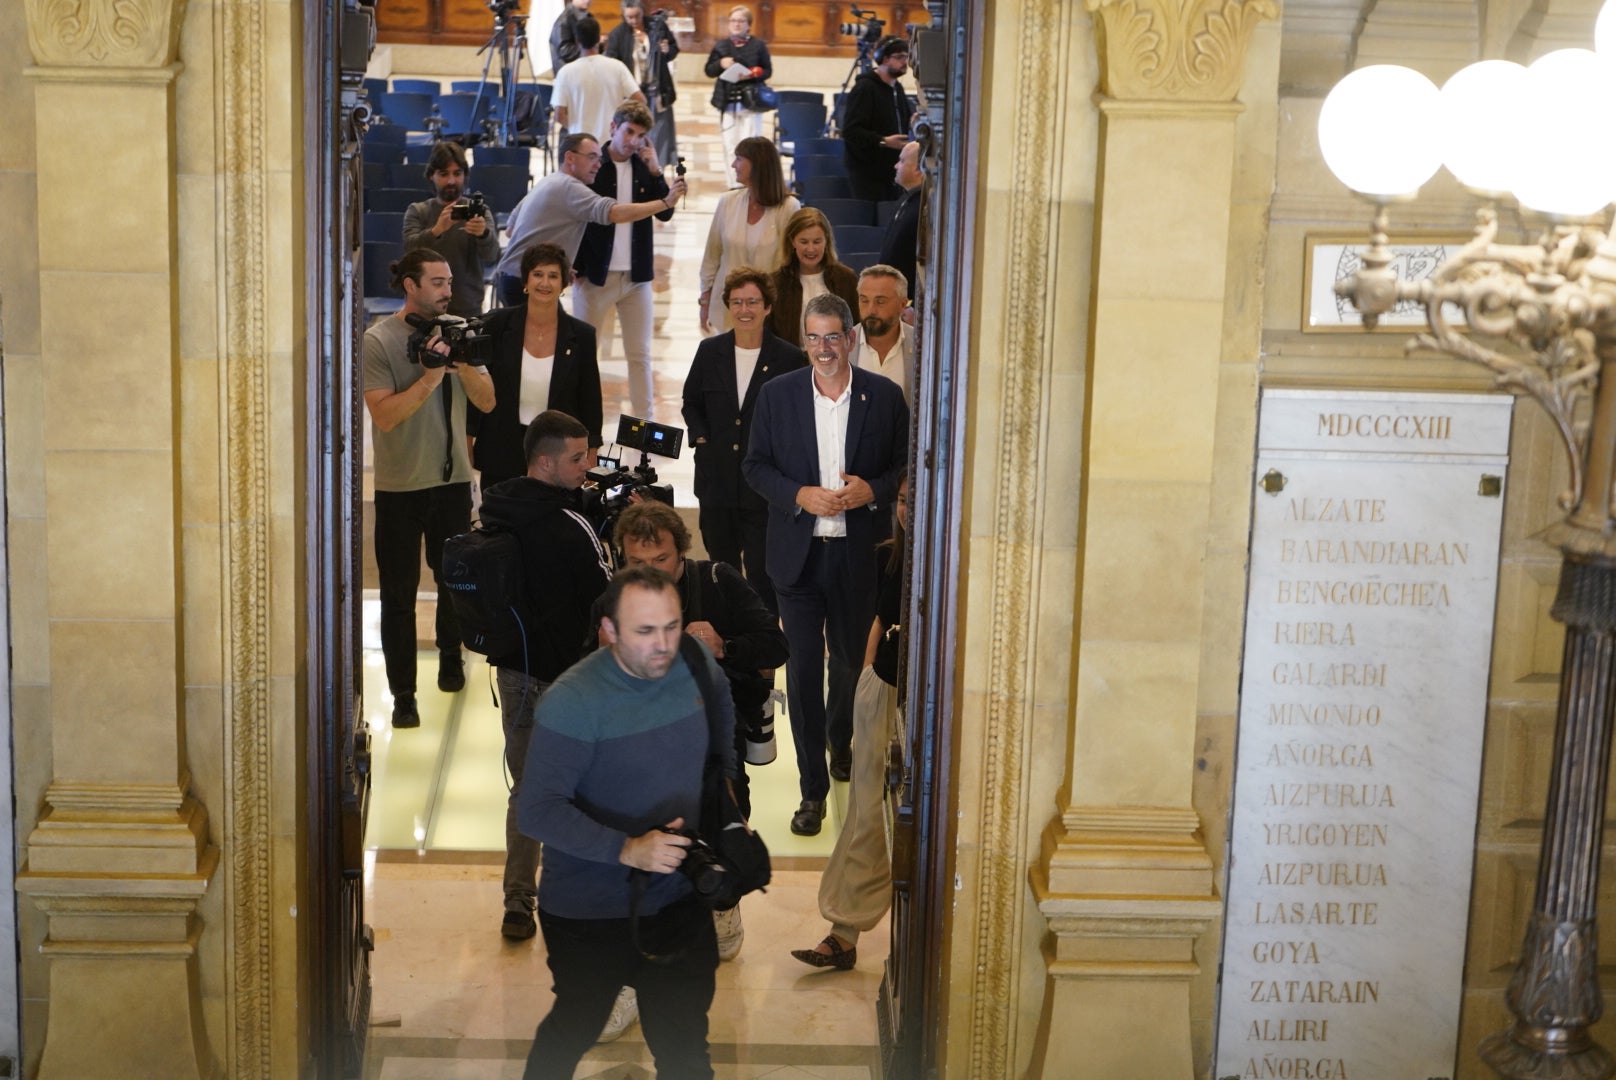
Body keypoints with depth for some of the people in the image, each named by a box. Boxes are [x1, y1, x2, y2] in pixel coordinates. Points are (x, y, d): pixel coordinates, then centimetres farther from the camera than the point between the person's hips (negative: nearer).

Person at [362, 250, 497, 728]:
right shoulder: (378, 340, -11)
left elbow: (487, 402, 0)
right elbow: (384, 415, -20)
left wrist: (463, 364, -17)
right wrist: (430, 377, -26)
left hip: (453, 478, 4)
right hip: (400, 487, -4)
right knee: (399, 594, 2)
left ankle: (450, 658, 42)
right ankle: (403, 694, 10)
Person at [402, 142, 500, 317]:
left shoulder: (478, 211, 4)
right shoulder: (417, 212, 6)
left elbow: (491, 257, -13)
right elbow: (410, 248, -13)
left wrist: (483, 233, -35)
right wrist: (436, 230, -33)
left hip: (468, 311, 0)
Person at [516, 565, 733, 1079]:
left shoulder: (699, 664, -7)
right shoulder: (572, 700, -24)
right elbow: (537, 810, -27)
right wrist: (627, 849, -35)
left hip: (681, 898, 4)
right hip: (589, 914, -4)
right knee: (573, 1032, 20)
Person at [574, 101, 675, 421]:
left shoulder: (646, 168, 5)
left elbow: (665, 213, -3)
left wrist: (656, 172, -13)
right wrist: (575, 268, -7)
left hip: (636, 275, 3)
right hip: (595, 274, -3)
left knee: (640, 354, 8)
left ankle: (646, 420, 14)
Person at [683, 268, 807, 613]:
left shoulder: (790, 358, -5)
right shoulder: (709, 351, 4)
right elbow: (691, 402, 15)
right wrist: (700, 439, 0)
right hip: (717, 480, 4)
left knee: (762, 574, -2)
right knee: (722, 569, 17)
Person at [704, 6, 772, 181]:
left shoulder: (758, 45, 2)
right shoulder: (720, 45, 10)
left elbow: (767, 71, 3)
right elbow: (709, 71, 9)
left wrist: (753, 75, -17)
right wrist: (720, 64, -12)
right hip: (727, 102, 3)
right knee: (730, 145, 4)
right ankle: (733, 181, 11)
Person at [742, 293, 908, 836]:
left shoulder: (884, 396, -2)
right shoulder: (777, 395, -1)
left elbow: (906, 465, 3)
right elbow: (755, 465, 3)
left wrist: (872, 491, -16)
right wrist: (799, 496, -13)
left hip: (859, 556, 1)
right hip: (798, 554, 0)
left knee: (850, 660, 17)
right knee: (802, 671, -1)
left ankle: (841, 739, 48)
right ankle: (813, 787, 8)